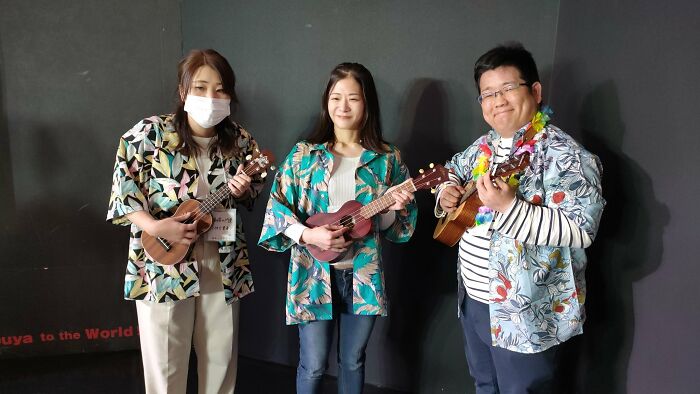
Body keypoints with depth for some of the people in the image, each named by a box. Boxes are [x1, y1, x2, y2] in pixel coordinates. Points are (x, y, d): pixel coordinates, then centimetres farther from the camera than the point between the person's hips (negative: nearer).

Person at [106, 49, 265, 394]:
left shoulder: (240, 140, 1)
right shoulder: (150, 133, -9)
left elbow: (252, 191, 14)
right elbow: (122, 184, -8)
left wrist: (244, 191, -9)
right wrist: (154, 226, -21)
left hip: (222, 260, 3)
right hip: (163, 260, -3)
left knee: (221, 355, 13)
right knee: (165, 362, 7)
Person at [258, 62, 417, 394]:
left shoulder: (387, 159, 1)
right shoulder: (304, 154, -2)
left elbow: (394, 227, 5)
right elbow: (277, 207, -4)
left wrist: (391, 208, -16)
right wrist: (309, 235, -18)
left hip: (363, 273, 2)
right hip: (314, 271, -1)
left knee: (353, 360, 17)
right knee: (313, 364, 7)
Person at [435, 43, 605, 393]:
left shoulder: (563, 154, -18)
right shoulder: (484, 146, 6)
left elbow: (581, 229, -27)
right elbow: (453, 170, 24)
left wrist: (509, 207, -37)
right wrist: (446, 193, 2)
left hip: (524, 313, -8)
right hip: (473, 300, 8)